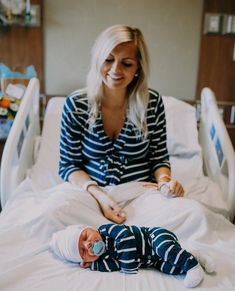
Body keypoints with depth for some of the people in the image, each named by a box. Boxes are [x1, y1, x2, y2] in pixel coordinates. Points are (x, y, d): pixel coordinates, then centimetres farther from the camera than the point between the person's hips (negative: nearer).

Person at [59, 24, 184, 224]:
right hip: (93, 194, 0)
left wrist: (165, 181, -16)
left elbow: (159, 158, 7)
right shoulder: (76, 105, -6)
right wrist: (98, 194, -19)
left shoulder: (152, 103, -4)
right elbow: (68, 165, -2)